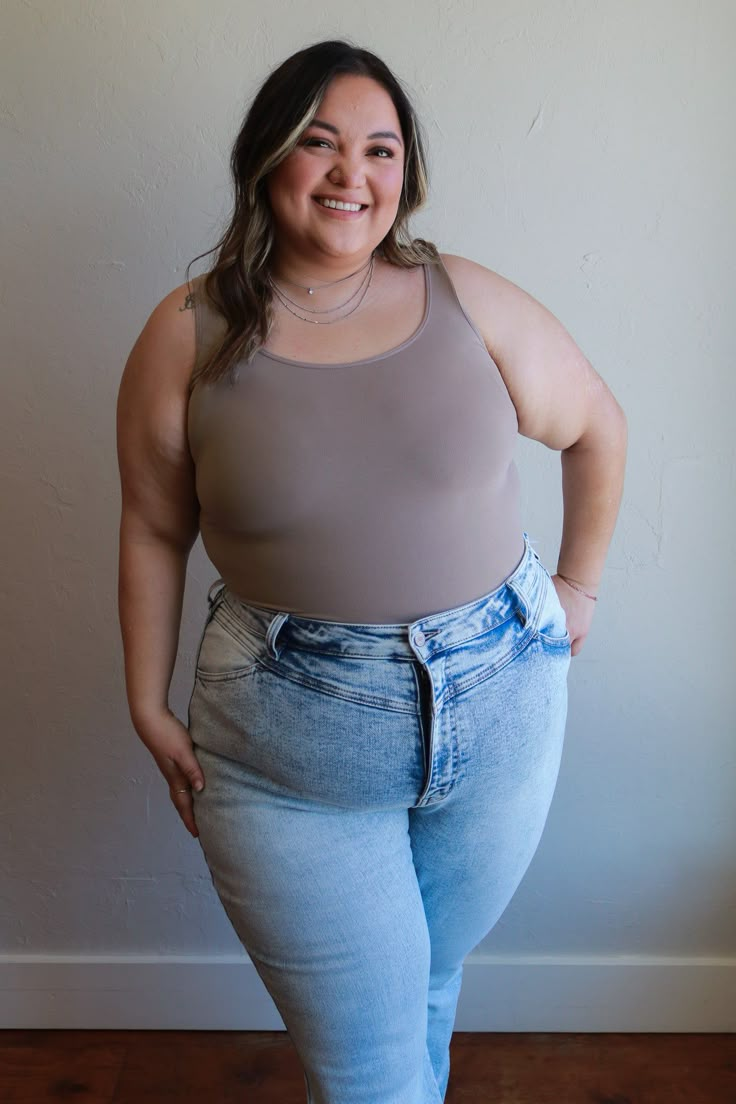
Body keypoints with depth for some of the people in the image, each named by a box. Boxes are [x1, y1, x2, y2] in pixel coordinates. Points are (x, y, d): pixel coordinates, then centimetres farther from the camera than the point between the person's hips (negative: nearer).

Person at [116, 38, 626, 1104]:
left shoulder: (469, 301, -3)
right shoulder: (187, 335, -5)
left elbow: (598, 425, 10)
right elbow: (155, 532, 2)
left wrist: (580, 583, 10)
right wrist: (151, 709, 3)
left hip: (500, 711, 2)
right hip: (291, 755, -1)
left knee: (430, 983, 24)